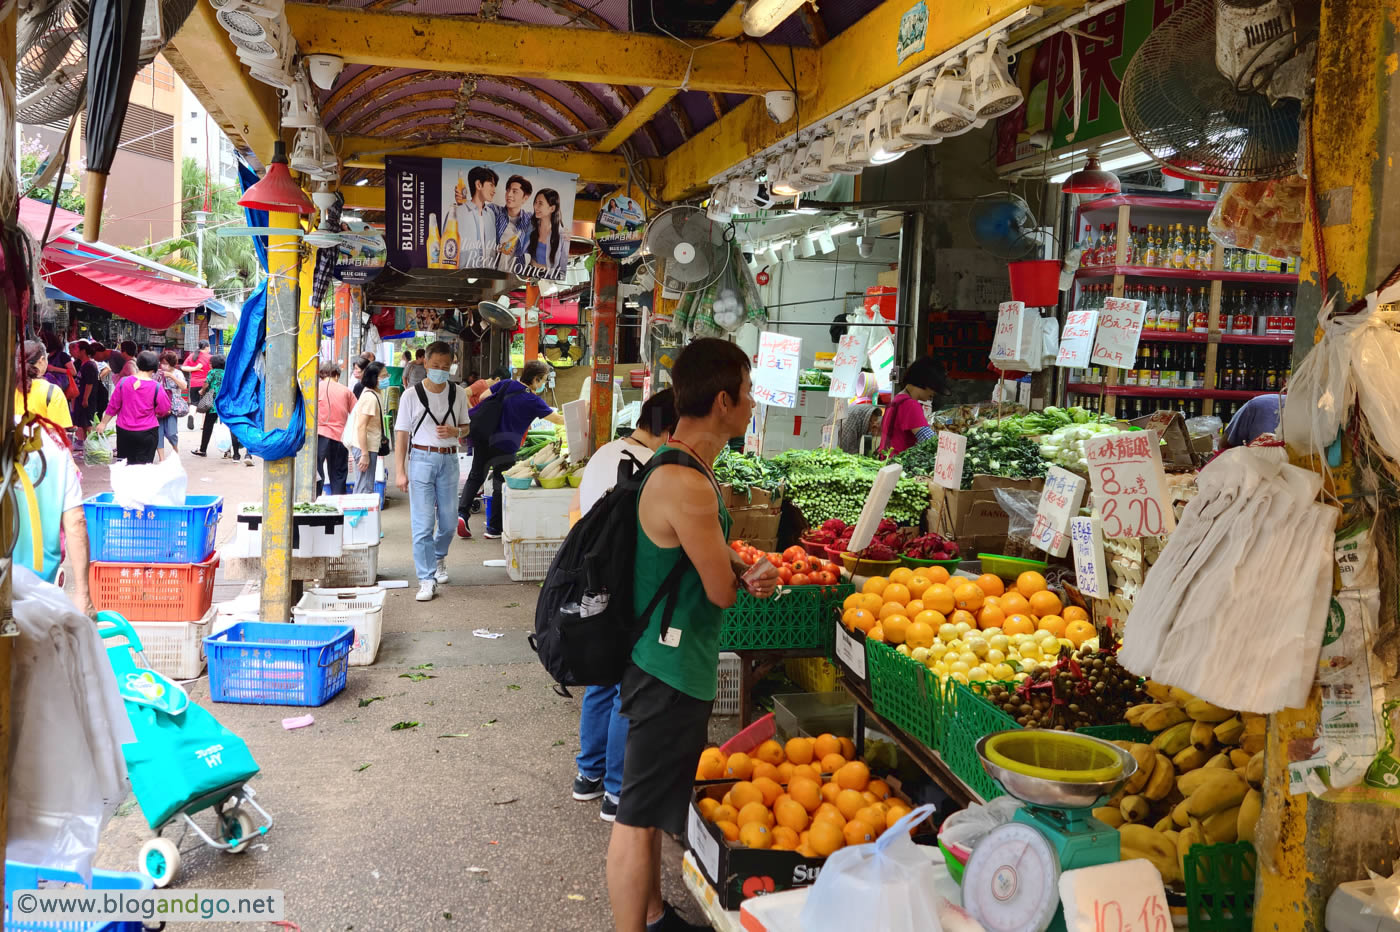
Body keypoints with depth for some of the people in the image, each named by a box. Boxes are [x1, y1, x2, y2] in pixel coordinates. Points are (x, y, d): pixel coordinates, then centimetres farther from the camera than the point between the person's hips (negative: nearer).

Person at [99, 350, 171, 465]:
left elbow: (113, 405, 3)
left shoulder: (123, 382, -4)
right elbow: (163, 409, -6)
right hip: (147, 432, -3)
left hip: (124, 431, 3)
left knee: (123, 464, 15)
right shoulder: (156, 387, -12)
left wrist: (104, 423, 14)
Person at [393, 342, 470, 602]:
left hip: (448, 459, 3)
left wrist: (455, 431, -8)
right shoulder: (411, 395, -2)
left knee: (448, 522, 10)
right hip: (421, 458, -3)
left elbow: (466, 427, 17)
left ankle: (438, 557, 41)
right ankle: (427, 579, 0)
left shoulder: (458, 394, 6)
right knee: (423, 524, -5)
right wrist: (400, 471, -9)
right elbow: (402, 434, -2)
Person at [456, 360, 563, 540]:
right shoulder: (532, 401, -7)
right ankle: (494, 529, 11)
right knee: (502, 484, 5)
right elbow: (557, 419, -1)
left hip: (482, 437, 6)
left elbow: (483, 397, 15)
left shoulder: (506, 384, 7)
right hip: (504, 445, -6)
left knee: (476, 477, 17)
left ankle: (462, 513, 2)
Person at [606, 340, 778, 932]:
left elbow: (709, 568, 15)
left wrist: (746, 573, -5)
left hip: (671, 665, 11)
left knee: (651, 808, 23)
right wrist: (745, 574, 2)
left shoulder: (682, 468, 8)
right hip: (670, 672, -11)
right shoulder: (688, 484, -26)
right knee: (640, 816, 3)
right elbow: (722, 592, -20)